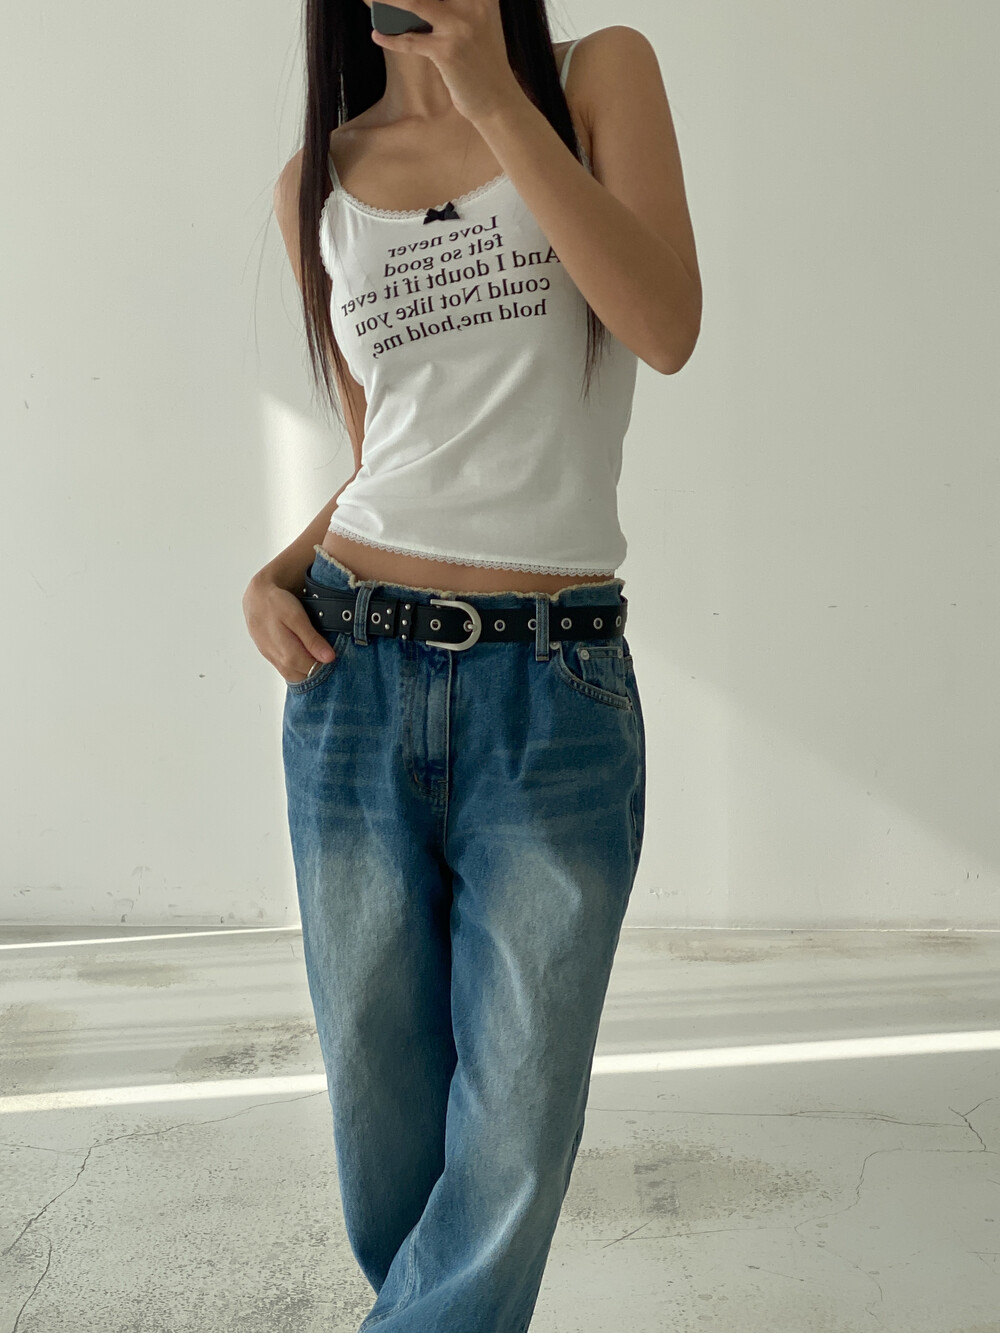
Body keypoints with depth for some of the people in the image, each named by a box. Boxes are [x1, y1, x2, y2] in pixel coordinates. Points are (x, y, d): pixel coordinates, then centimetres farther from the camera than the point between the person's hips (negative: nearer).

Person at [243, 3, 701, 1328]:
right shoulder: (319, 180, 13)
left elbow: (666, 326, -11)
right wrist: (278, 576, 1)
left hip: (556, 689, -2)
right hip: (354, 681, 3)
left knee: (512, 1160, 2)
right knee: (385, 1143, 13)